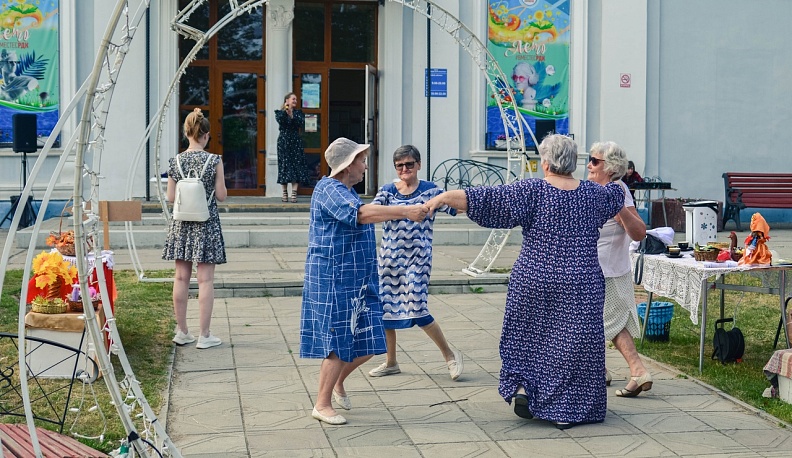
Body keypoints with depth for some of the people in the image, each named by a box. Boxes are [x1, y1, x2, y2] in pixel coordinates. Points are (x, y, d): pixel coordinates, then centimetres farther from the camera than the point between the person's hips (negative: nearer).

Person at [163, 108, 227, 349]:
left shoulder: (176, 161, -1)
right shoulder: (214, 161, -10)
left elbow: (171, 197, 2)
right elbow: (221, 195, -7)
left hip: (181, 225, 4)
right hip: (206, 224, -3)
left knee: (181, 278, 11)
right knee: (206, 280, 1)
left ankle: (182, 332, 18)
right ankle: (204, 336, 3)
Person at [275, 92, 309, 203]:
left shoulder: (298, 113, 12)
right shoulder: (280, 112, 8)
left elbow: (302, 123, -6)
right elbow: (279, 120, -13)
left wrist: (292, 116, -13)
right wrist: (285, 110, -21)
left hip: (296, 141, 1)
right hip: (284, 142, -1)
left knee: (297, 166, -7)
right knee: (284, 166, -2)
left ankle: (294, 194, -9)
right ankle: (285, 194, 4)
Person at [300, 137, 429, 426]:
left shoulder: (347, 191, 17)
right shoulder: (328, 189, -15)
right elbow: (361, 214, -30)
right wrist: (405, 212, -34)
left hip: (359, 280, 10)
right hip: (333, 280, -10)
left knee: (367, 342, 7)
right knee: (338, 343, -5)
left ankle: (338, 383, 30)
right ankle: (322, 404, 7)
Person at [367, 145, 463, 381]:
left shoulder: (430, 190, 0)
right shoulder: (388, 190, 6)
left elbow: (454, 207, -7)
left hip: (418, 257, -4)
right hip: (390, 256, 4)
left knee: (416, 309, -11)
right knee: (385, 308, 7)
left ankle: (450, 355, 8)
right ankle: (391, 363, 24)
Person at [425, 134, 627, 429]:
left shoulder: (533, 191, -10)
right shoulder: (593, 194, 2)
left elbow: (488, 198, -17)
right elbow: (616, 195, 24)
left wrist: (444, 197, -13)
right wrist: (611, 184, 47)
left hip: (534, 282, -1)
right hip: (580, 285, 2)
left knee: (528, 335, 18)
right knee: (572, 341, 7)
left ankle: (522, 387, 8)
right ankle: (566, 409, 8)